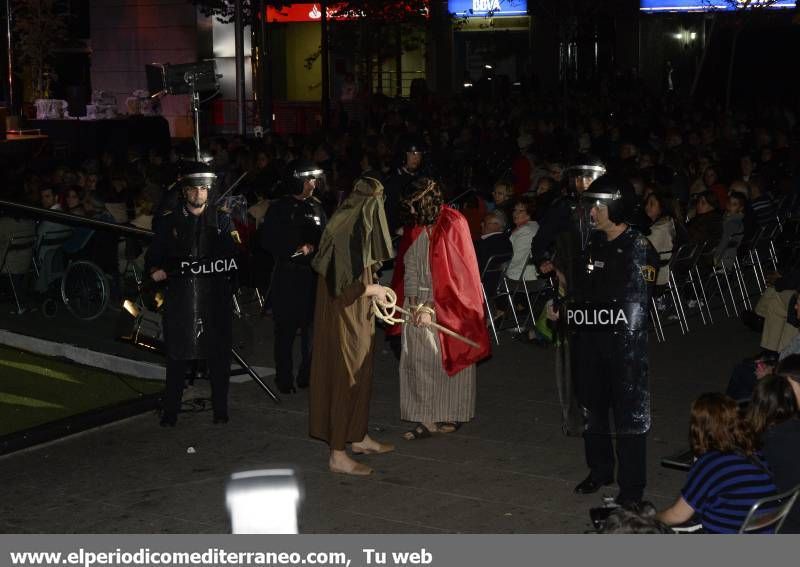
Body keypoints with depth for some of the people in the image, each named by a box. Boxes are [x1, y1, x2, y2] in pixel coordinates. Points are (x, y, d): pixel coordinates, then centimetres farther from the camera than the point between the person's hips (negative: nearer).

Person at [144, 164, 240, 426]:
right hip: (180, 299, 0)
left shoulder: (222, 220, 8)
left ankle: (220, 410, 15)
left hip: (215, 299, 0)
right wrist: (156, 271, -11)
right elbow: (152, 257, 11)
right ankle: (170, 412, 8)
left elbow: (233, 257, 0)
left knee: (218, 355, 4)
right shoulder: (169, 222, 8)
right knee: (178, 356, 0)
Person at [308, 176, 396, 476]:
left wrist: (371, 288, 8)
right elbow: (339, 285, -26)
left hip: (356, 317, 10)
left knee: (360, 375, 19)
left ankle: (359, 437, 33)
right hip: (344, 319, -10)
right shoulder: (345, 234, -22)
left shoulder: (358, 232, 8)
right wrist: (371, 289, -14)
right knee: (344, 378, -2)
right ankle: (337, 455, 6)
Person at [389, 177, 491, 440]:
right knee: (417, 361, 1)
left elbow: (456, 272, -15)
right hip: (418, 304, 5)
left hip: (447, 306, -5)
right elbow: (408, 269, 7)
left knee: (446, 358, 4)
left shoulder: (453, 225, -13)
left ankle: (449, 415, 17)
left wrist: (431, 307, -17)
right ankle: (426, 417, 7)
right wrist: (415, 304, -6)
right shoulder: (415, 226, 4)